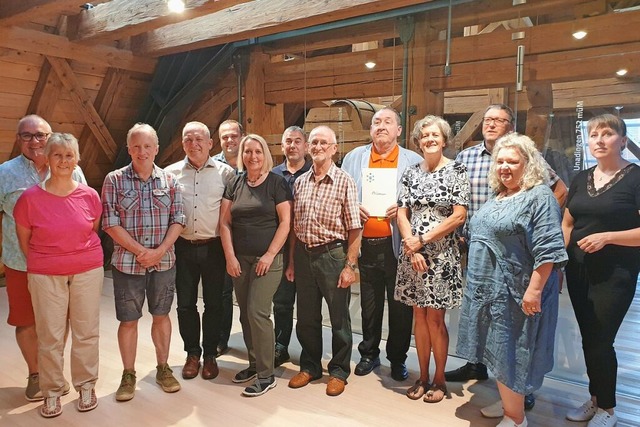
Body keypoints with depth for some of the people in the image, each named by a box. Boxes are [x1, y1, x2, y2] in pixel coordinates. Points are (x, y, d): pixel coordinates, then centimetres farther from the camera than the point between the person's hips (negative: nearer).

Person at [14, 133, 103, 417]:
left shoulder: (89, 195, -4)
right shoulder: (30, 198, -7)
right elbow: (23, 240, 5)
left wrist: (82, 255, 12)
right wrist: (41, 264, 11)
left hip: (88, 271, 1)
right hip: (45, 276, -1)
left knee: (87, 332, 9)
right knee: (50, 336, 7)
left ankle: (86, 386, 27)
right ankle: (52, 392, 26)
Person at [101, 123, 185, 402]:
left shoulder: (169, 180, 2)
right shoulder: (114, 180, -3)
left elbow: (178, 220, -1)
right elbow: (110, 223, -8)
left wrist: (160, 251, -13)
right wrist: (141, 251, -14)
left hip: (164, 262, 2)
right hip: (127, 262, -1)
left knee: (161, 316, 13)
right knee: (128, 320, 8)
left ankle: (163, 368, 28)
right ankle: (128, 374, 24)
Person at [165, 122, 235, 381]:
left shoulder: (225, 173, -1)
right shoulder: (171, 173, 4)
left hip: (214, 247, -1)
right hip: (183, 247, 2)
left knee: (213, 303, 9)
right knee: (185, 304, 10)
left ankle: (210, 355, 25)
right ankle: (192, 354, 28)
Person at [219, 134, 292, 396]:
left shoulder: (276, 182, -3)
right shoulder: (234, 184, 9)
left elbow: (285, 222, -7)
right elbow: (225, 222, 7)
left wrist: (270, 255, -13)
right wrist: (230, 256, -3)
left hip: (267, 259, -4)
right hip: (239, 260, 5)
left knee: (257, 312, -8)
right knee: (245, 313, 9)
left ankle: (266, 375, 5)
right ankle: (254, 363, 26)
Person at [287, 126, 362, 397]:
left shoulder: (344, 181, -5)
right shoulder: (300, 182, 9)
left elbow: (354, 229, -8)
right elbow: (294, 226, 12)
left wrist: (350, 266, -13)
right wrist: (292, 261, 11)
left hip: (332, 254, -4)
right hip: (303, 255, 5)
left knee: (339, 318, 8)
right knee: (306, 317, 15)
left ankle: (339, 371, 26)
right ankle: (310, 366, 34)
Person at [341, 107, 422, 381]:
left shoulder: (413, 160, 4)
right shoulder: (354, 158, 10)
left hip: (398, 245, -2)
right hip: (366, 244, 2)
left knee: (400, 305, 8)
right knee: (369, 304, 14)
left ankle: (398, 358, 26)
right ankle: (369, 354, 32)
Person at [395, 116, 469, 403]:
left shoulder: (456, 171, -3)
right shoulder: (411, 173, 8)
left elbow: (459, 216, -10)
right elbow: (401, 214, 5)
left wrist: (422, 240, -12)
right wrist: (411, 245, -10)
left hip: (441, 254, -3)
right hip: (412, 253, 4)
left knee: (435, 318, 2)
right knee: (419, 316, 10)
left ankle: (439, 380, 20)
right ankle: (423, 377, 25)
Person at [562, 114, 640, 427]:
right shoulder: (581, 179, 8)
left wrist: (606, 237, -23)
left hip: (615, 275, -6)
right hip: (579, 272, 6)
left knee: (600, 341, 0)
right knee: (588, 339, 15)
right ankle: (595, 399, 33)